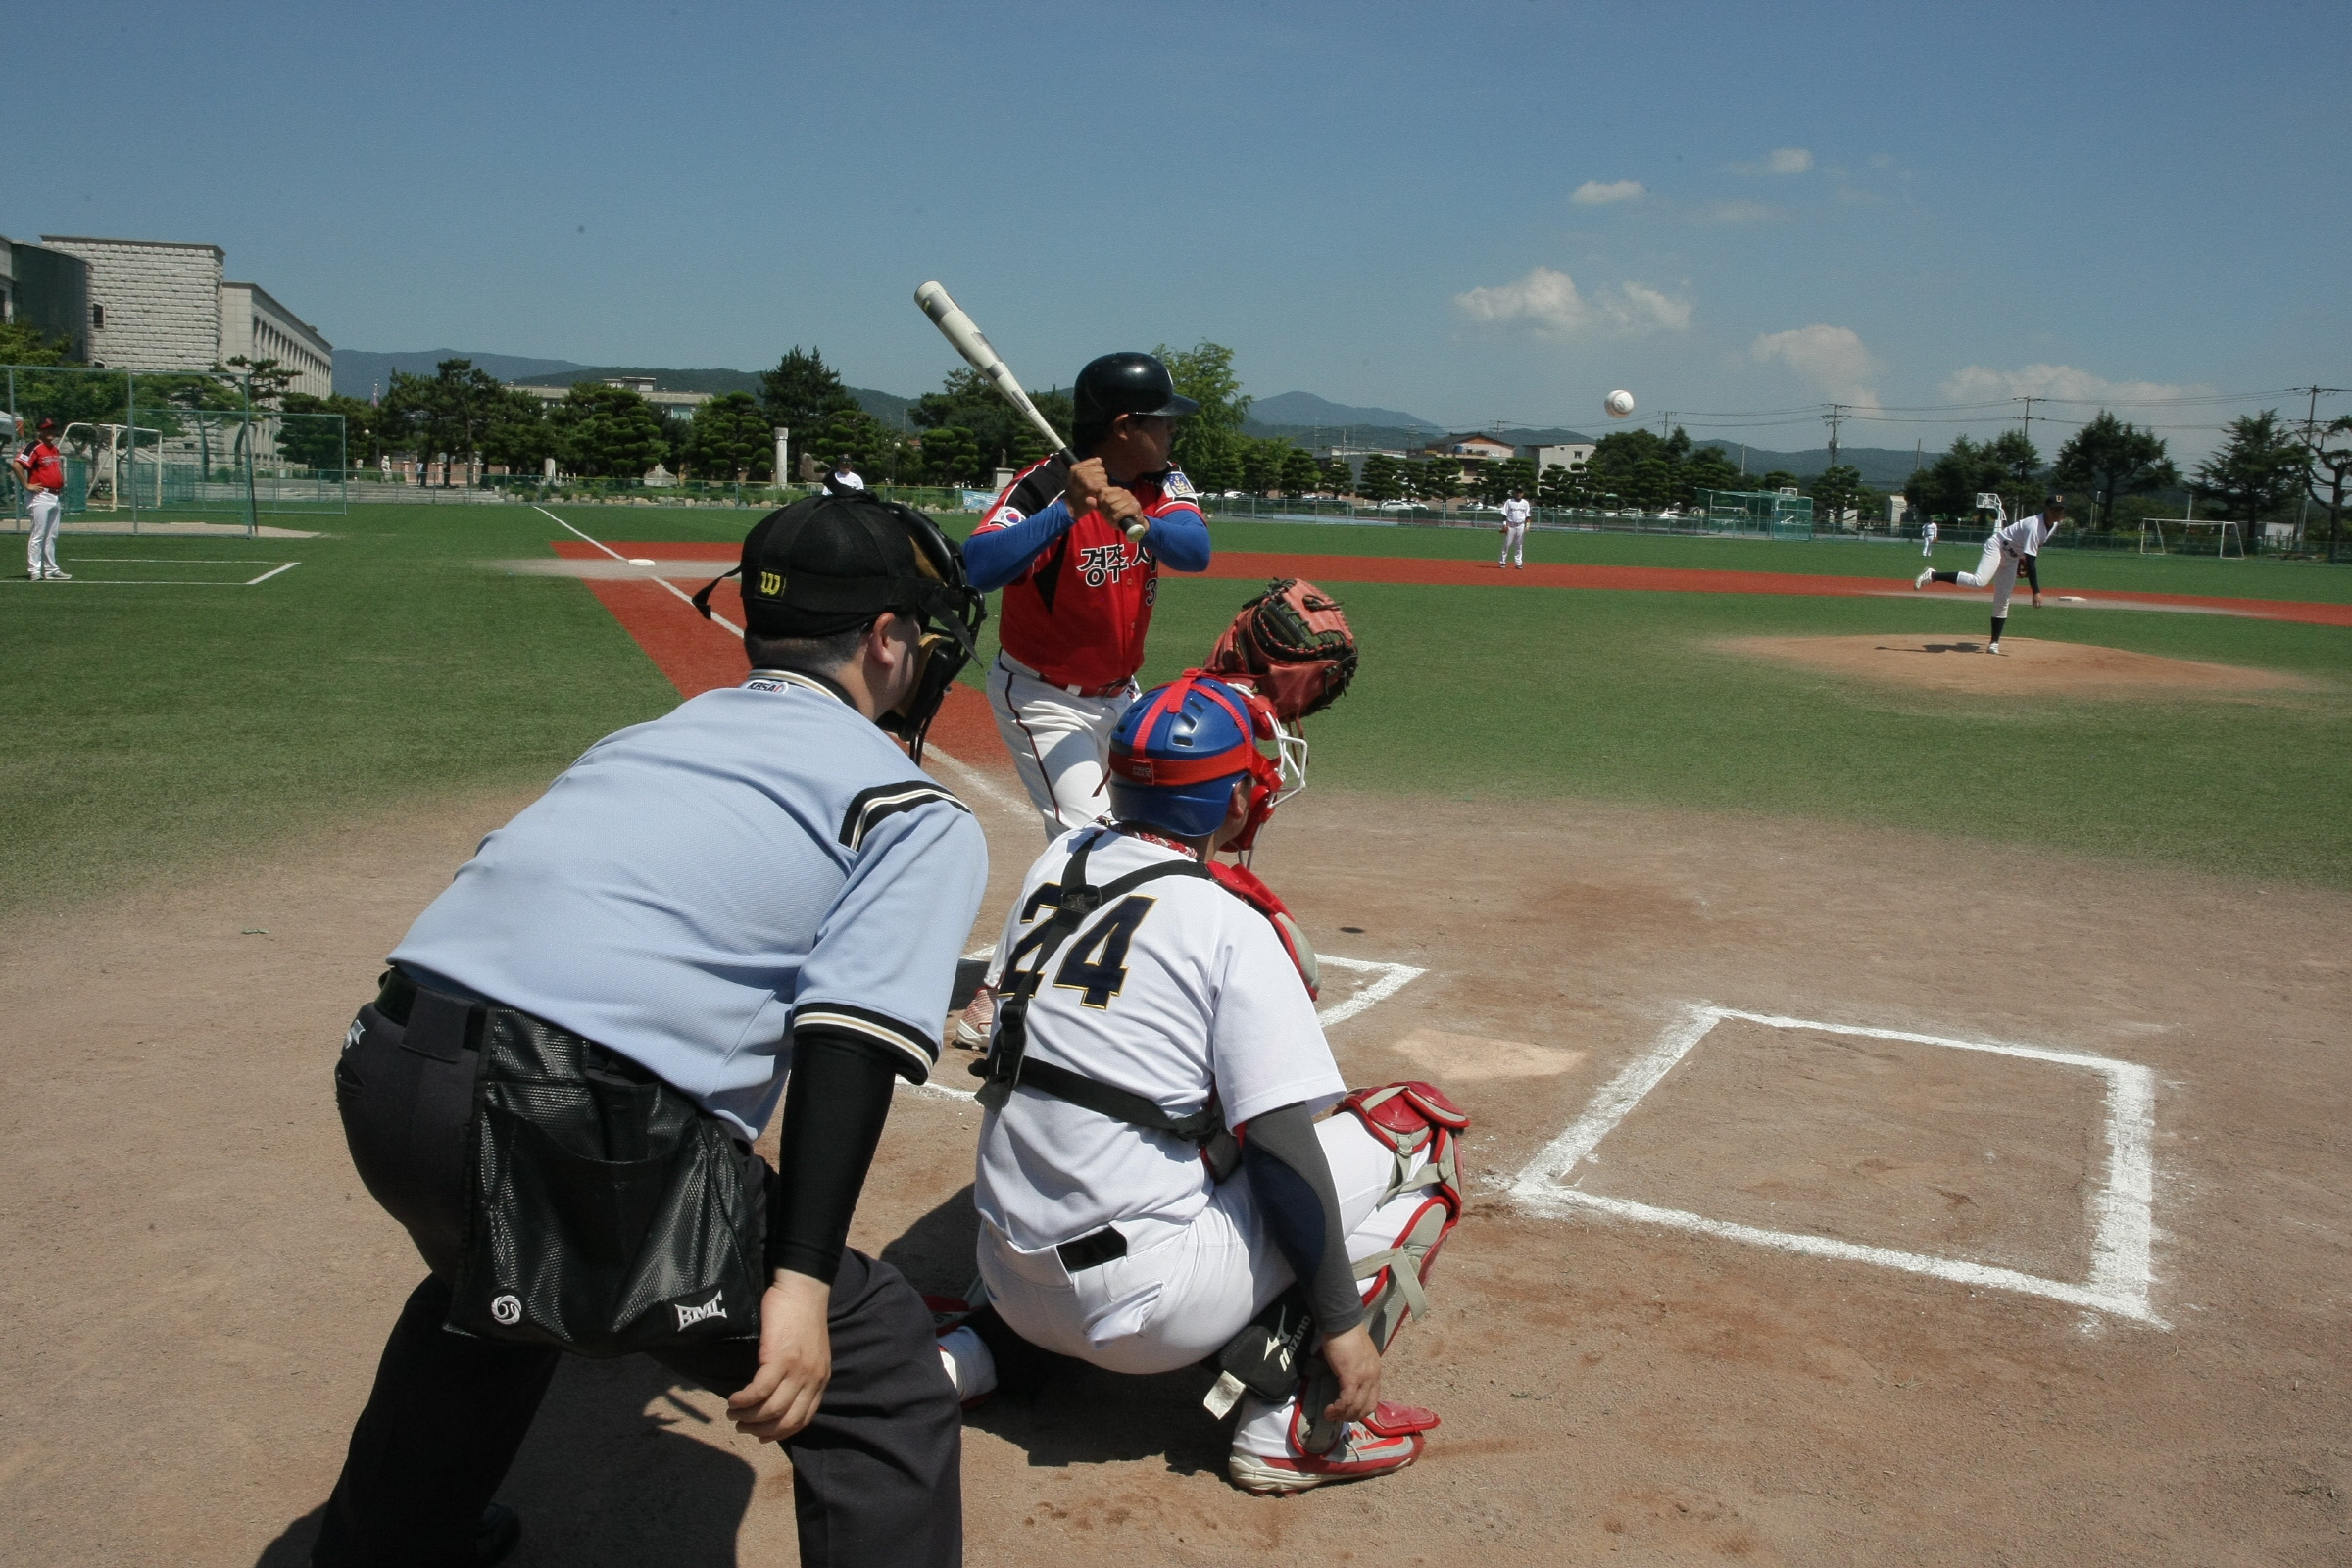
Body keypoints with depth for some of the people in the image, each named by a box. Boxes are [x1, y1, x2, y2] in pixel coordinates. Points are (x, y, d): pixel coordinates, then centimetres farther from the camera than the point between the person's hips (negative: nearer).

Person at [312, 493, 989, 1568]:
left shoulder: (644, 734, 25)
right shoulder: (917, 815, 7)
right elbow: (853, 1034, -8)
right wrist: (801, 1280, -13)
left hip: (384, 1079, 8)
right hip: (584, 1133, -7)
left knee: (491, 1282, 38)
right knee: (883, 1361, 7)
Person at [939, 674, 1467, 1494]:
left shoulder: (1057, 862, 5)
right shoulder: (1233, 924, -13)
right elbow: (1282, 1148, -16)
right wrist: (1340, 1320, -12)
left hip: (1012, 1277, 7)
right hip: (1142, 1310, -7)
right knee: (1418, 1128, 2)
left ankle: (970, 1351, 23)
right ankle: (1290, 1425, -2)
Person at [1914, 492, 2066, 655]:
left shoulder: (2055, 524, -3)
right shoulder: (2035, 526, -31)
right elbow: (2030, 562, -33)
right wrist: (2036, 591, -35)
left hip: (2012, 557, 8)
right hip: (1997, 545, -8)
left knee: (2003, 601, 5)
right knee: (1979, 581, -34)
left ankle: (1994, 643, 8)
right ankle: (1933, 575, -25)